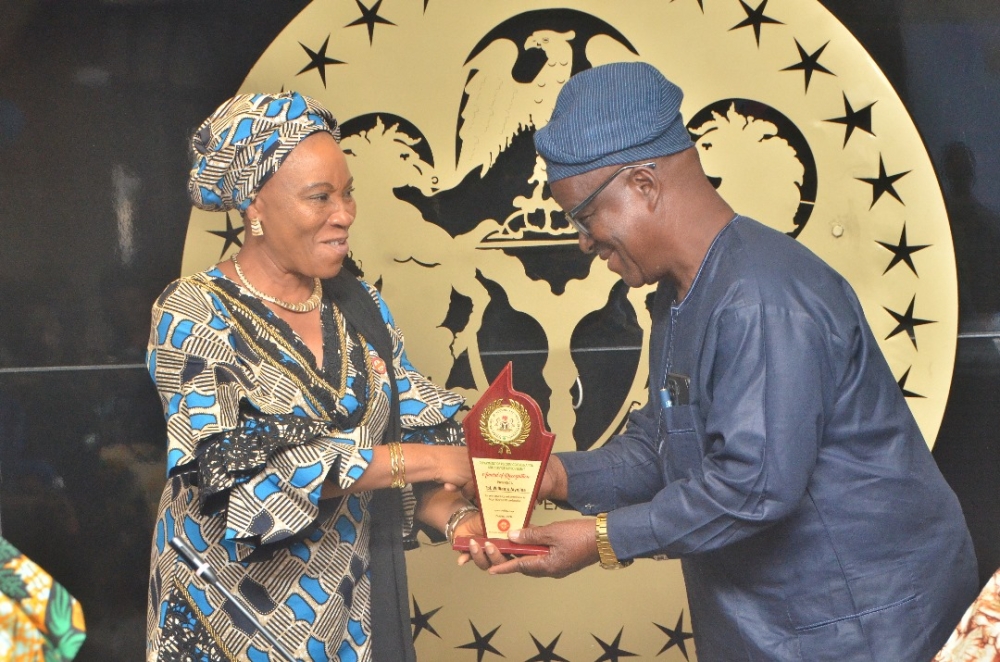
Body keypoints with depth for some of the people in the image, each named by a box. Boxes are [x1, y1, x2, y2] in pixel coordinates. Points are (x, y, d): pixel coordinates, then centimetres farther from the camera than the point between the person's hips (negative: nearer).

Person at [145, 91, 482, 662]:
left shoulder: (360, 305, 5)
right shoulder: (195, 315, -12)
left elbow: (413, 430, 3)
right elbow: (232, 470, -22)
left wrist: (455, 515, -18)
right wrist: (416, 460, -25)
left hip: (356, 611, 5)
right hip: (239, 613, -5)